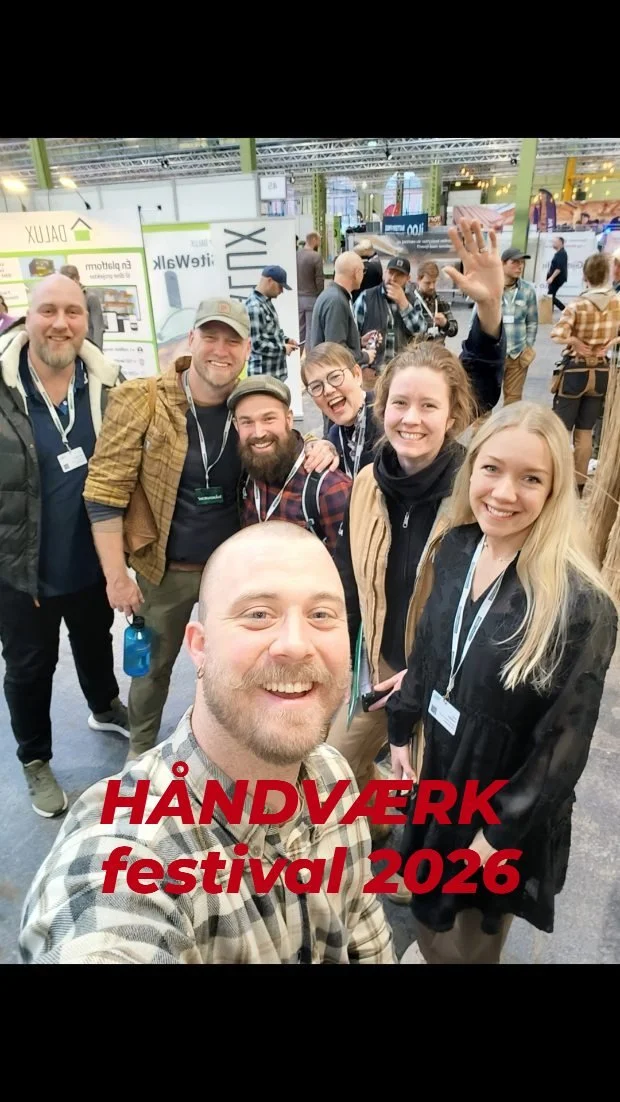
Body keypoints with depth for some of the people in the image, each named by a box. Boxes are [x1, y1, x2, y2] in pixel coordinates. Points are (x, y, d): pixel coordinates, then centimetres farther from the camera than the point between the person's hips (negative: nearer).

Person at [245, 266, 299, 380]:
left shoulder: (266, 302, 12)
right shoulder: (254, 307, -20)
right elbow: (256, 344, -24)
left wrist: (285, 340, 7)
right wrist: (283, 349, -13)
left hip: (275, 371, 10)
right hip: (263, 373, -10)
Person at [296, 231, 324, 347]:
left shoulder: (296, 254, 3)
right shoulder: (316, 256, -13)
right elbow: (319, 280, -12)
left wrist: (296, 292, 16)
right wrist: (321, 296, 2)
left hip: (297, 297, 6)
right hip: (311, 298, -6)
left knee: (299, 329, 12)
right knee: (311, 330, 0)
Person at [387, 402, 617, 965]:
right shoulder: (456, 548, -8)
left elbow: (566, 739, -20)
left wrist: (504, 831, -14)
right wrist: (401, 730, 10)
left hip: (503, 802, -5)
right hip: (436, 770, 5)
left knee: (467, 943, 20)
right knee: (430, 922, 28)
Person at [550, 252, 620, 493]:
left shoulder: (577, 305, -16)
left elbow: (558, 336, -27)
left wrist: (576, 341, -11)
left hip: (575, 371, -4)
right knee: (585, 431, 12)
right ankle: (579, 483, 20)